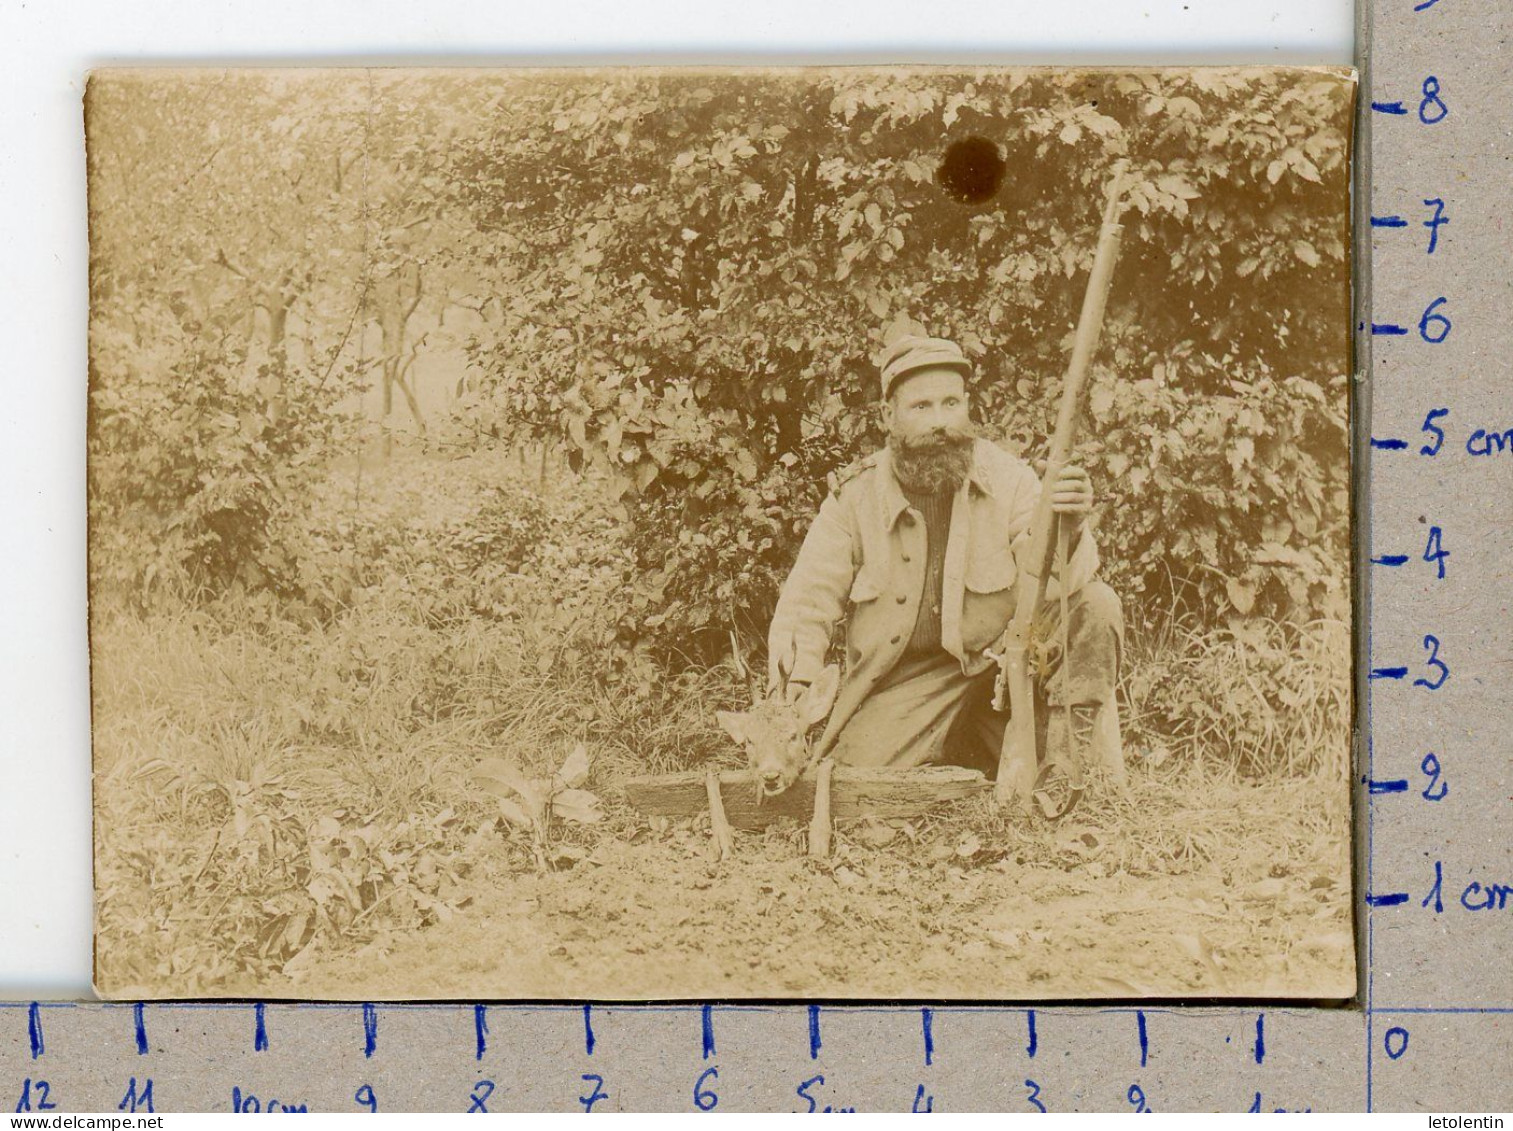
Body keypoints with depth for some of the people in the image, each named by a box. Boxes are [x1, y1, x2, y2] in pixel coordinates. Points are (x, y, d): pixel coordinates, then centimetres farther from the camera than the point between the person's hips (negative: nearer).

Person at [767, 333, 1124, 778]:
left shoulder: (1008, 478, -5)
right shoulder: (855, 495, -3)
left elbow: (1058, 588, -16)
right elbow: (807, 603, 0)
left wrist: (1068, 532, -38)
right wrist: (797, 683, -17)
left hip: (1000, 664, 0)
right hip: (898, 684, 0)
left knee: (1096, 605, -21)